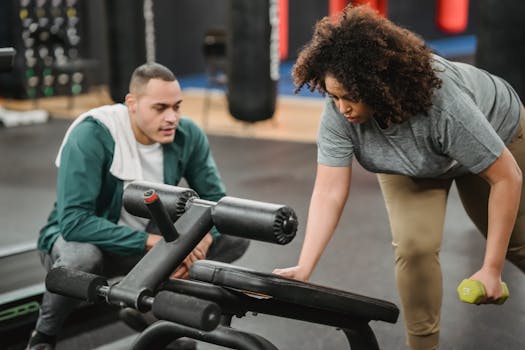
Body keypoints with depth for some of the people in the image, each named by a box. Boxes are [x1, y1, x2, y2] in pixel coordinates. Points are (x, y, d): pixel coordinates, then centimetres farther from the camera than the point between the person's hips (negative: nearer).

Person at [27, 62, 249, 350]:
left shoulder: (188, 135, -13)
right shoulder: (91, 135, -27)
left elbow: (216, 199, -7)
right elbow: (74, 221, -33)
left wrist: (199, 243, -29)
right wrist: (152, 242, -38)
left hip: (149, 241, 5)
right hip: (80, 238, -4)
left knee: (235, 238, -11)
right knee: (82, 257, -40)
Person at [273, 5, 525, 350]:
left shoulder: (443, 105, -44)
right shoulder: (339, 111, -35)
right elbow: (329, 192, -32)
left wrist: (491, 269, -32)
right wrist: (304, 269, -40)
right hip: (410, 165, 2)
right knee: (413, 247, -17)